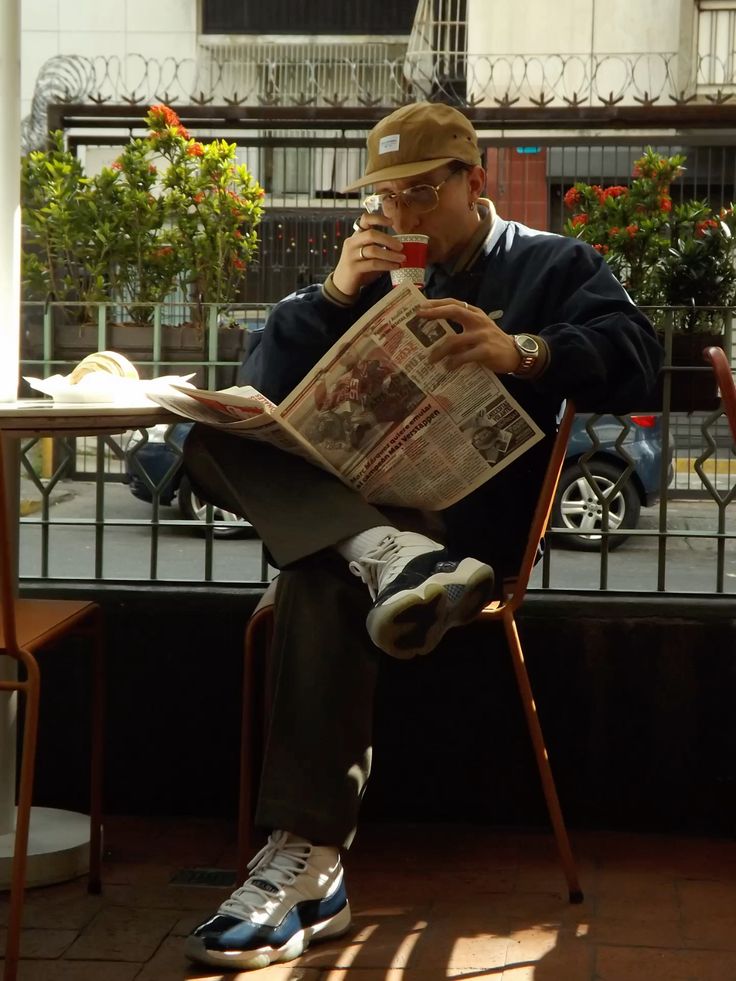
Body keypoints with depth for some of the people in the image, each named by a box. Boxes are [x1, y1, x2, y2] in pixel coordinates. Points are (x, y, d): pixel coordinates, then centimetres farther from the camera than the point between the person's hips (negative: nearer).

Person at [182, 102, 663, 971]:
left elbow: (634, 359, -11)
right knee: (213, 438, -24)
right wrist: (333, 295, -5)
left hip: (467, 516, -5)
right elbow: (264, 382, 12)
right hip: (346, 501, 5)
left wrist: (522, 352, -28)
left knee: (322, 581, -37)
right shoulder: (374, 273, 23)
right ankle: (388, 558, -47)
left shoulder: (554, 265, 10)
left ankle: (307, 864, -44)